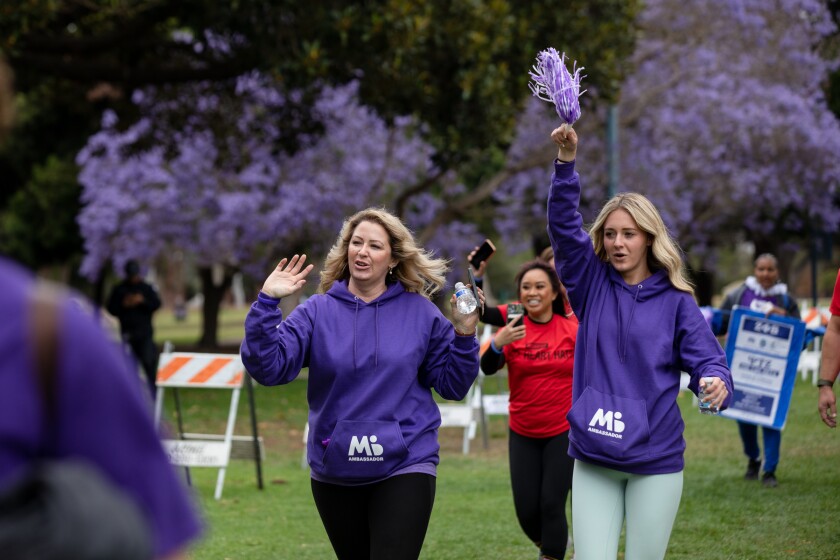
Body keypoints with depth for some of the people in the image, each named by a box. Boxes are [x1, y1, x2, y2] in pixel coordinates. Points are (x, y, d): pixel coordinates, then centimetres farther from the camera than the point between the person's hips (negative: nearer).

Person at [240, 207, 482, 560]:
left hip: (404, 467, -2)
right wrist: (267, 303, -20)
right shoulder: (317, 312, -1)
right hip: (335, 472, 2)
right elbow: (268, 368, -12)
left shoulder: (420, 312, 1)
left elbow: (451, 385, 4)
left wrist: (464, 334, -11)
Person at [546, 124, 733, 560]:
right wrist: (566, 162, -20)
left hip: (655, 462, -1)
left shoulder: (675, 302, 1)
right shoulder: (592, 284, 5)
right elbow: (563, 226, -7)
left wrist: (716, 382, -29)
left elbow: (707, 358, -5)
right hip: (593, 461, 1)